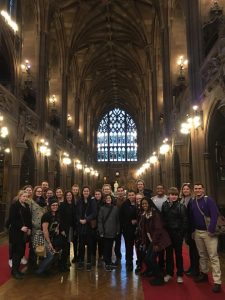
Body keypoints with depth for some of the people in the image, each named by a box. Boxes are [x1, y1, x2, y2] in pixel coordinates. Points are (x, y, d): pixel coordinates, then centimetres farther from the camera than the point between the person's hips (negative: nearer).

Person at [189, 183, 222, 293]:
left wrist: (211, 229, -20)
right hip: (197, 232, 6)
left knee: (213, 256, -4)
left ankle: (217, 282, 1)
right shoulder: (192, 202, 7)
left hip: (208, 232, -5)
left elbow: (215, 215, -15)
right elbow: (191, 217, 12)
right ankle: (203, 274, 32)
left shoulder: (209, 200, -10)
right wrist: (192, 231, 7)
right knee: (202, 255, 17)